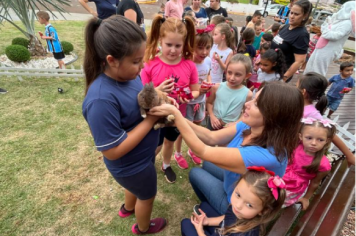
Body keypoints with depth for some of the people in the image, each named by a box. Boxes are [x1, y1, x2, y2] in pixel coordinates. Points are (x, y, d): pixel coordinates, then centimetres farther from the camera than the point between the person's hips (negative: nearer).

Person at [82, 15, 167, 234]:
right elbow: (113, 151, -32)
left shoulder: (128, 74, -13)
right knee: (147, 194, 24)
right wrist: (151, 118, -31)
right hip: (130, 166, -7)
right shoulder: (102, 100, -38)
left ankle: (128, 208, 69)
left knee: (137, 186, 35)